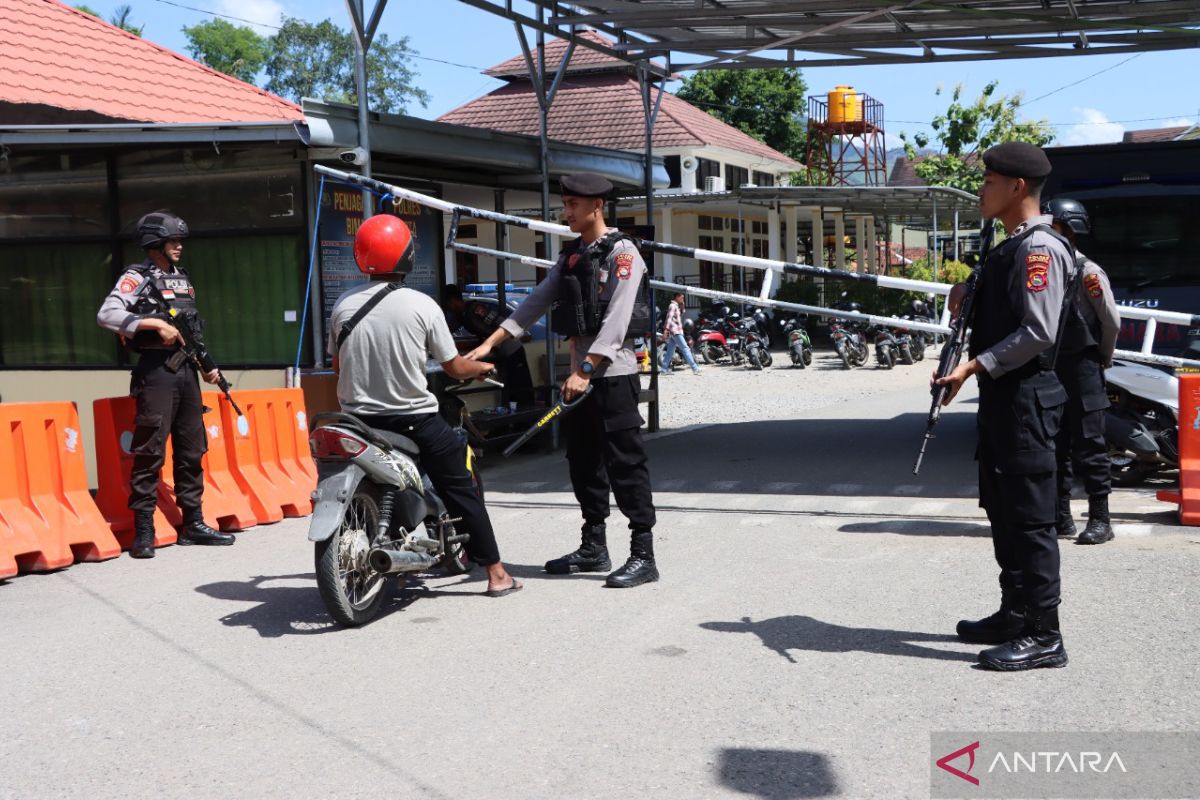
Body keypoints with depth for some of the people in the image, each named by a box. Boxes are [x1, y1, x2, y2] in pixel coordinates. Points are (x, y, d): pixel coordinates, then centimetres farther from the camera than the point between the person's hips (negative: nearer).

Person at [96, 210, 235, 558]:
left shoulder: (183, 280, 19)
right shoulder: (138, 277, -4)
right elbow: (106, 314, -18)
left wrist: (206, 366, 15)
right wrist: (156, 323, -22)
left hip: (186, 371, 8)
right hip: (155, 370, -7)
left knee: (192, 451, 10)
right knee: (150, 454, -7)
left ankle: (193, 524, 18)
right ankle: (143, 532, -2)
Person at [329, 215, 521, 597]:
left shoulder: (343, 305, 0)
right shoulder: (422, 305, -9)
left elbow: (337, 367, 11)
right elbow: (455, 367, -4)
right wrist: (482, 367, 17)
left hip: (359, 419, 3)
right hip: (415, 419, -3)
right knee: (461, 492, 8)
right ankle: (496, 573, 11)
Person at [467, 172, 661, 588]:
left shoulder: (621, 251, -9)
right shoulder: (571, 255, 16)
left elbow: (616, 320, -18)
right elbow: (536, 302, 13)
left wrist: (586, 370, -23)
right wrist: (490, 343, 5)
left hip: (613, 372, -8)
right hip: (581, 372, 8)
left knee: (625, 463, -7)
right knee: (583, 462, 13)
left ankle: (643, 555, -3)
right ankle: (594, 549, 23)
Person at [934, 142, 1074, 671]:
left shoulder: (1040, 248, -14)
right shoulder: (1011, 247, 16)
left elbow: (1038, 332, -22)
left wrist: (974, 367, -22)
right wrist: (968, 306, 7)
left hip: (1026, 398, -10)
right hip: (1001, 395, 10)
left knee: (1030, 518, -5)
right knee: (1003, 511, 16)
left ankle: (1043, 636, 2)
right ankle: (1015, 615, 28)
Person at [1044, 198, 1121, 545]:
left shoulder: (1087, 272, -9)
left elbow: (1112, 321, -4)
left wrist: (1103, 358, 7)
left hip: (1082, 370, -6)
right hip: (1050, 370, 6)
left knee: (1088, 446, -2)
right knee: (1054, 446, 10)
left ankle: (1100, 519, 6)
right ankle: (1061, 517, 19)